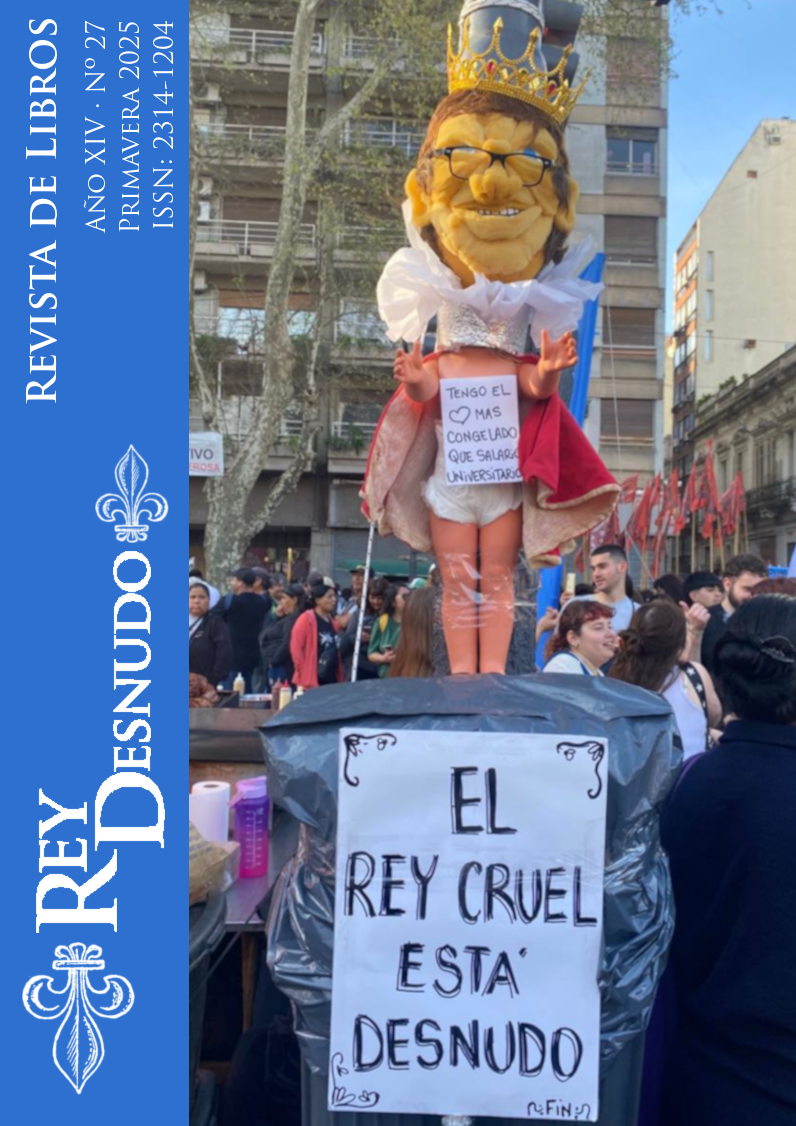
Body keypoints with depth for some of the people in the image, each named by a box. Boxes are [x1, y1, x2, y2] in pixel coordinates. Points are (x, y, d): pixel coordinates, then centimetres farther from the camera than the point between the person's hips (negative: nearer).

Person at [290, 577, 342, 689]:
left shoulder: (332, 622, 15)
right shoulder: (306, 618, -8)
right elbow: (295, 648, -15)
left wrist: (340, 679, 13)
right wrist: (304, 673, -14)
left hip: (332, 680, 8)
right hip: (311, 681, -8)